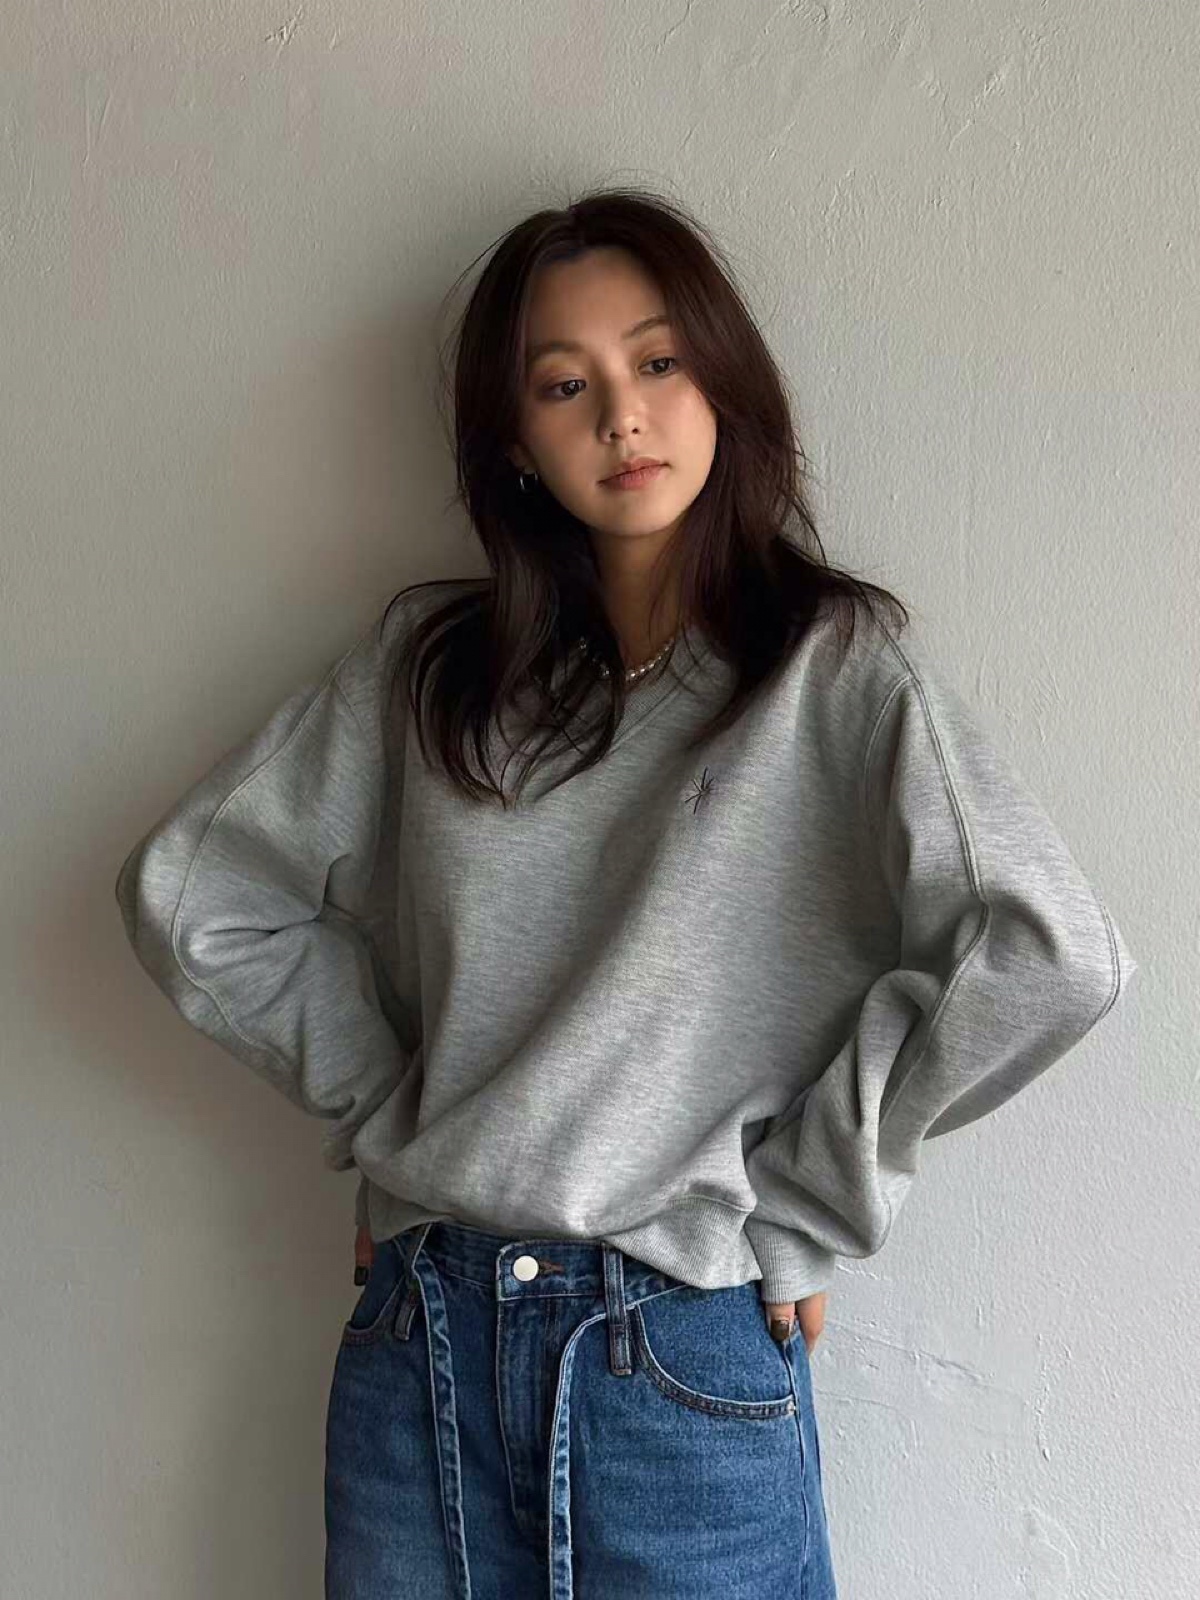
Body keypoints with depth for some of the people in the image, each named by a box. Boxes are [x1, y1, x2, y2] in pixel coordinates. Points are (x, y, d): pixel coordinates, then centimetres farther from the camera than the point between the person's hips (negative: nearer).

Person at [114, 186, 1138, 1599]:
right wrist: (386, 1114, 1)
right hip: (417, 1341, 3)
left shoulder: (839, 667, -6)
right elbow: (188, 893, 6)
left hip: (683, 1359, -3)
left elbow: (1046, 955, -16)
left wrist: (791, 1212, -11)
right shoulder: (425, 661, 5)